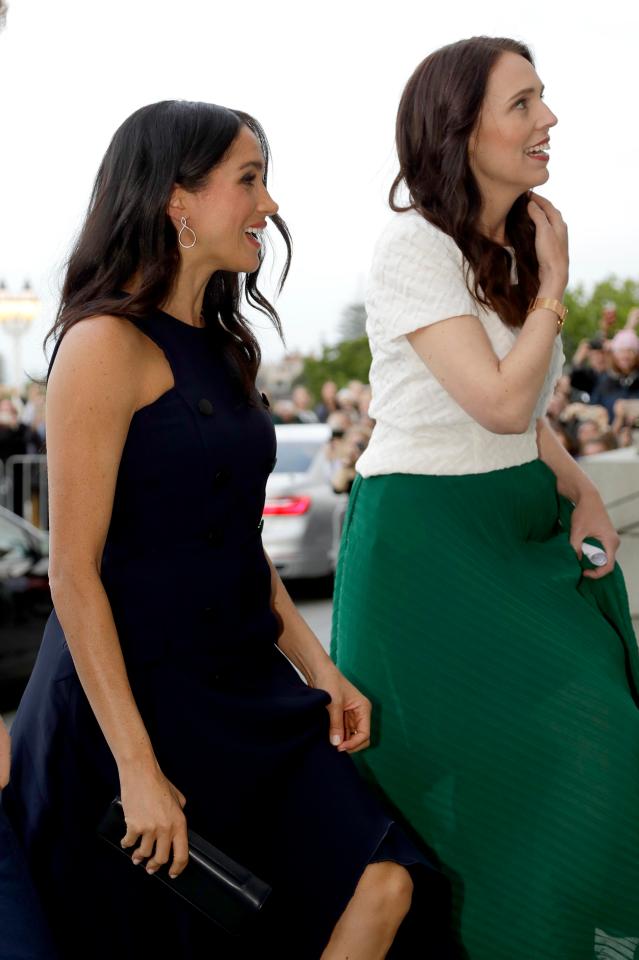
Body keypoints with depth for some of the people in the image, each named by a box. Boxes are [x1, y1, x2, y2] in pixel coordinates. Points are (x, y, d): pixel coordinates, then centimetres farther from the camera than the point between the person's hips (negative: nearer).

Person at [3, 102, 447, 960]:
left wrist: (318, 667, 6)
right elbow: (74, 573, -17)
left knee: (380, 885, -6)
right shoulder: (108, 344, -13)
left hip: (245, 688, 8)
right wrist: (136, 767, -19)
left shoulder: (219, 347, 13)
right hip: (135, 691, -7)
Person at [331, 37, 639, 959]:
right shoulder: (413, 248, -15)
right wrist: (553, 284, -11)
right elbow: (500, 403, -23)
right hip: (427, 534, -8)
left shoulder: (514, 250, 11)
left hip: (518, 526, 8)